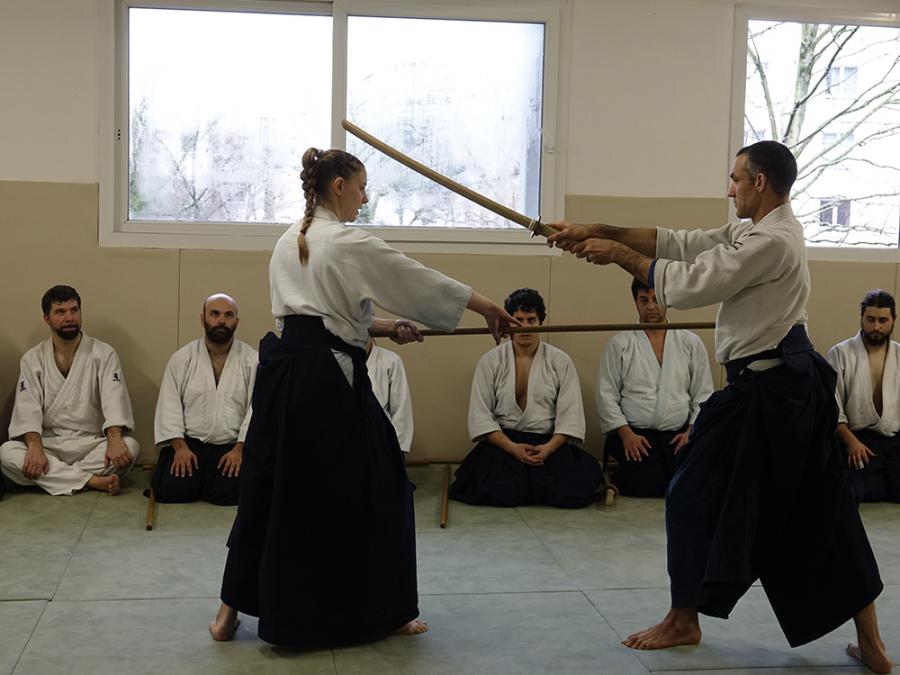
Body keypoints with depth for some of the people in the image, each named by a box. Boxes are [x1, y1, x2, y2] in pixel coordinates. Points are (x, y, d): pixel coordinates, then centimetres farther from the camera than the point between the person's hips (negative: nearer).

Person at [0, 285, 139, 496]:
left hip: (93, 445, -1)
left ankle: (51, 477, -23)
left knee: (129, 446, -31)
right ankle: (93, 481, -29)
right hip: (49, 445, 1)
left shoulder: (103, 354, -1)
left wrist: (114, 440, -34)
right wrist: (35, 448, -26)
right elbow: (27, 410, -6)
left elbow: (114, 400, -15)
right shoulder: (33, 359, 4)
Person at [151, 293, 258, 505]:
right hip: (188, 442, 0)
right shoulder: (181, 358, 5)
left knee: (231, 491, -24)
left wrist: (239, 449, -15)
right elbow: (169, 406, 0)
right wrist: (180, 447, -13)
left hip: (232, 446, 0)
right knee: (174, 489, -22)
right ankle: (195, 474, 13)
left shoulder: (252, 360, 1)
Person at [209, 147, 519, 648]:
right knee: (374, 489, 7)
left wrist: (384, 328, 17)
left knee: (269, 487, 15)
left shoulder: (288, 244, 15)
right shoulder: (351, 244, -10)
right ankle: (385, 612, 18)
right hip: (329, 379, -8)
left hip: (283, 371, 8)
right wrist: (492, 309, 4)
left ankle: (231, 612, 19)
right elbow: (423, 282, -5)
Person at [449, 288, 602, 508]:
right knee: (499, 490, -29)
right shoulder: (490, 361, 4)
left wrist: (549, 448, -18)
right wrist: (512, 447, -16)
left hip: (549, 442, 1)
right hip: (502, 441, -1)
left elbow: (570, 414, 0)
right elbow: (479, 414, -2)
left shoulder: (560, 361, 5)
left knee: (572, 489, -25)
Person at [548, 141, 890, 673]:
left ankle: (684, 621, 21)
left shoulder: (771, 241, -18)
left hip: (766, 390, -10)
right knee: (820, 511, 12)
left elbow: (688, 284, -19)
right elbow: (680, 244, 9)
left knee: (697, 497, 4)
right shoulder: (761, 230, 13)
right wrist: (599, 231, 3)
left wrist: (619, 255, -7)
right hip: (795, 383, 10)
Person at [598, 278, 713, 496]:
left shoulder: (691, 343, 11)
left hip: (679, 437, 2)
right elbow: (606, 396, 2)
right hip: (635, 437, -2)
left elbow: (703, 394, 11)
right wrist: (625, 433, -8)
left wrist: (692, 431, -3)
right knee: (643, 489, -23)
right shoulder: (619, 344, 5)